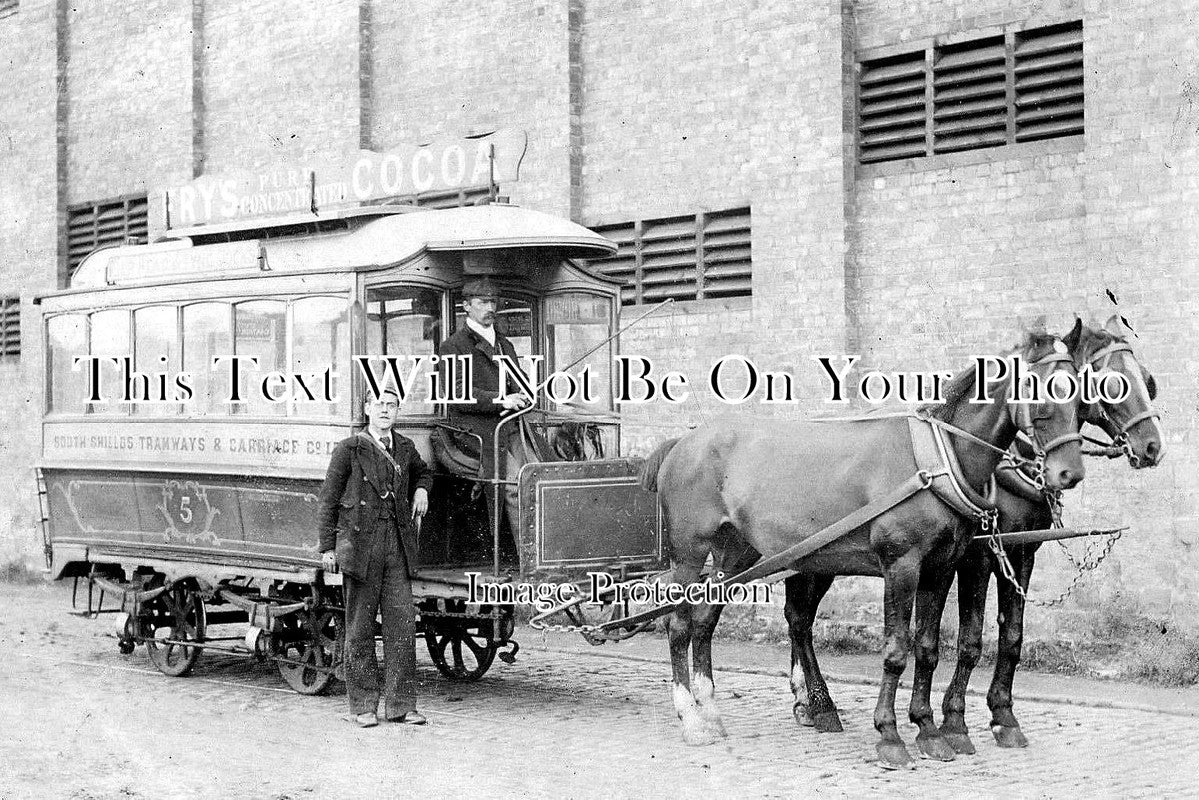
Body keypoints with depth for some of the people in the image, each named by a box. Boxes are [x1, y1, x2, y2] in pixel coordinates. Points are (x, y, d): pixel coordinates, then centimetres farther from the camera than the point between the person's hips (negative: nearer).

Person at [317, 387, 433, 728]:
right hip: (360, 543, -4)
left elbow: (423, 472, 35)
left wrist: (421, 489, 13)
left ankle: (400, 704, 5)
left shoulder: (404, 448, 13)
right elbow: (327, 500, 2)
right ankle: (363, 705, 10)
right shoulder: (349, 449, 0)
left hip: (397, 544, 4)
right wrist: (327, 547, -3)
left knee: (402, 622, -1)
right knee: (360, 626, 2)